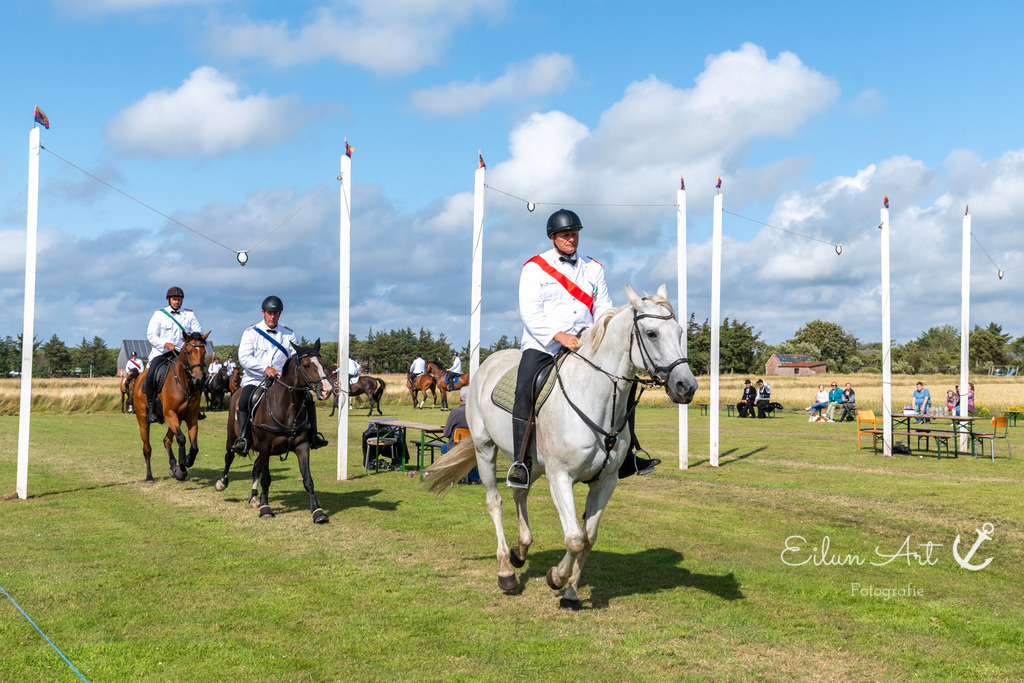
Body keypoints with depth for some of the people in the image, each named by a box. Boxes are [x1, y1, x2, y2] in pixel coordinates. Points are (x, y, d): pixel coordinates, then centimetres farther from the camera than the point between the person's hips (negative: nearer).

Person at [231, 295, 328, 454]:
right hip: (255, 380, -3)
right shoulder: (251, 333, 2)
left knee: (307, 398, -10)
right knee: (243, 402, -31)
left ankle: (312, 436, 2)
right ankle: (242, 438, -21)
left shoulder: (288, 334, 11)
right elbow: (244, 357, -9)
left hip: (281, 380, 3)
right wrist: (265, 368, -23)